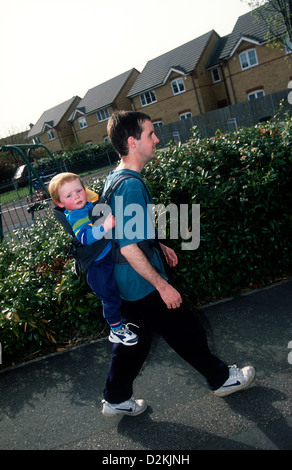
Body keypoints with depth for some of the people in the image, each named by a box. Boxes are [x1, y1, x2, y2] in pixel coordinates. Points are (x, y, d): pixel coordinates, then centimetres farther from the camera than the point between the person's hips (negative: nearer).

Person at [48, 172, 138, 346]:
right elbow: (85, 237, -38)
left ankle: (119, 322, 42)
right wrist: (104, 227, -46)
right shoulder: (75, 218, -20)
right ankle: (116, 331, 24)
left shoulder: (90, 206, 5)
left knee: (116, 292, 21)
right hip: (97, 265, -8)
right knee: (110, 297, 3)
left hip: (109, 256, 8)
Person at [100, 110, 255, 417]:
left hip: (128, 284, 9)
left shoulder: (115, 178, 7)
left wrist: (159, 246, 23)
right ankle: (221, 379, 34)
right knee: (186, 332, 10)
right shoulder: (130, 185, -26)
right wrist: (162, 285, -20)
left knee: (134, 339, 21)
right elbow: (128, 247, -27)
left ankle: (116, 400, 36)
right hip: (144, 284, -9)